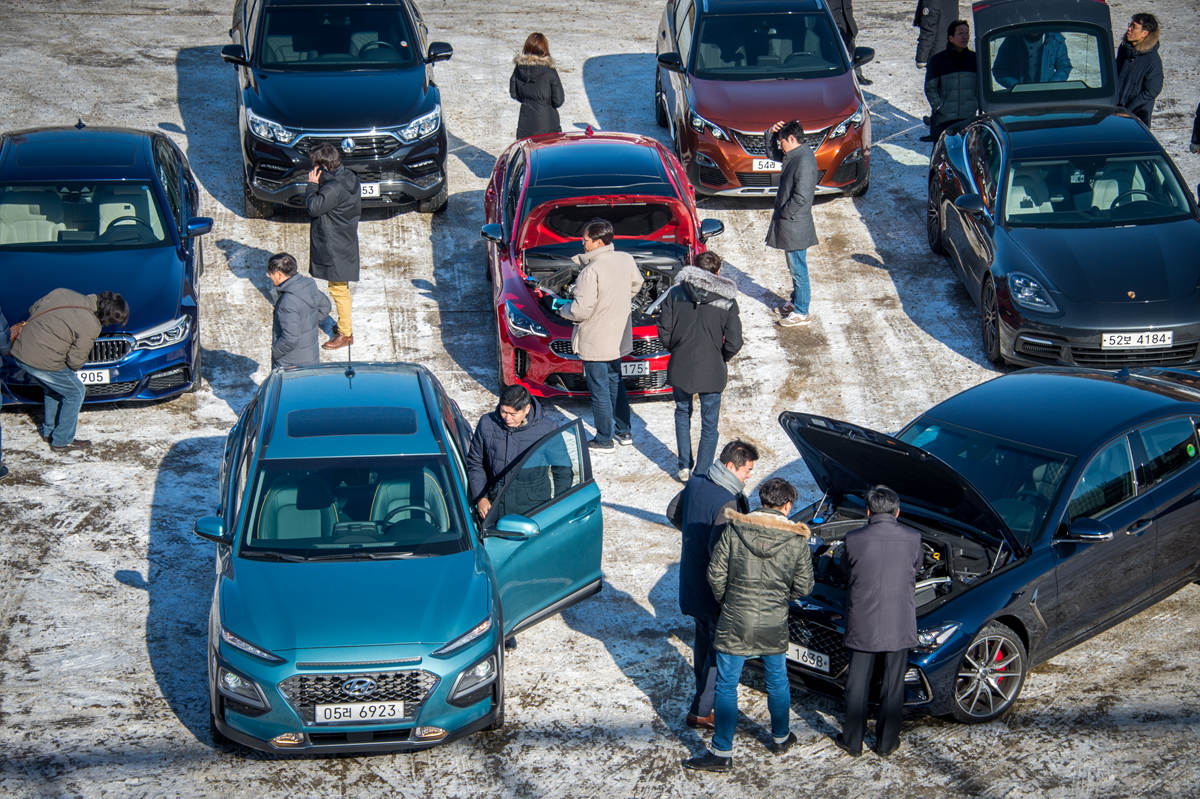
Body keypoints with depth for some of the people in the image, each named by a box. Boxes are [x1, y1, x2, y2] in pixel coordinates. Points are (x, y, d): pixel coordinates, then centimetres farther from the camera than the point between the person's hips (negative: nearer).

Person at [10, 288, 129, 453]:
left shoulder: (62, 293, 5)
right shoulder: (91, 327, -14)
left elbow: (33, 309, 15)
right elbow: (75, 362, -10)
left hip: (19, 351, 8)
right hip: (43, 363, -8)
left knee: (53, 389, 31)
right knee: (75, 393, 15)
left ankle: (49, 431, 45)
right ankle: (62, 441, 22)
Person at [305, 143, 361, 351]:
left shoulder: (333, 188, -29)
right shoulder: (348, 178, 2)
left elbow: (313, 207, -23)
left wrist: (312, 185, -12)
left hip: (336, 248, -10)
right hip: (345, 241, 10)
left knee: (339, 289, 2)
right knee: (340, 288, 23)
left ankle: (345, 334, 12)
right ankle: (345, 324, 37)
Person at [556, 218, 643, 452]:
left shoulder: (590, 271, -26)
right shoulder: (626, 260, -3)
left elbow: (581, 311, -25)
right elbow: (636, 285, 16)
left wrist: (562, 308, -4)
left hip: (595, 341, -8)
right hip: (619, 336, 8)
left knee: (600, 390, 6)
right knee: (615, 382, 24)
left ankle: (604, 440, 17)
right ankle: (624, 432, 34)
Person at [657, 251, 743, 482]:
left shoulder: (675, 293, -3)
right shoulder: (727, 301, -7)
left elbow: (664, 332, -3)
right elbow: (734, 343, -8)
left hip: (680, 368, 2)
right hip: (711, 372, -2)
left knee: (682, 414, 24)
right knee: (709, 424, 10)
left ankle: (684, 467, 28)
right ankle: (702, 476, 14)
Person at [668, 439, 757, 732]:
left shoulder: (695, 483, -1)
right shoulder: (727, 502, -27)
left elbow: (673, 513, 16)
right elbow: (718, 550, -30)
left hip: (690, 583, 8)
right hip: (714, 589, -8)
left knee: (703, 638, 25)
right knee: (720, 648, 5)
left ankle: (704, 694, 41)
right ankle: (701, 711, 8)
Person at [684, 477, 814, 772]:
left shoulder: (734, 529, -8)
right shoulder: (797, 539, -6)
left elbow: (716, 574, -6)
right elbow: (803, 587, -1)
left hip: (735, 623, -1)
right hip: (774, 625, 2)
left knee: (726, 686, 6)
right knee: (777, 681, 21)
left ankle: (722, 753, 9)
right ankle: (780, 739, 38)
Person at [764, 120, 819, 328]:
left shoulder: (804, 161, -24)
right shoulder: (794, 155, 6)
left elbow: (800, 198, -27)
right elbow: (773, 154, 24)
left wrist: (783, 215, -15)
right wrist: (771, 133, 6)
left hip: (795, 226, -10)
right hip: (788, 224, 10)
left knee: (798, 269, 1)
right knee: (795, 268, 22)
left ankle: (801, 313, 9)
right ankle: (795, 303, 35)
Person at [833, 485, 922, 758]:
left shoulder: (854, 539, -12)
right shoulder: (912, 539, -9)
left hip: (862, 625, -1)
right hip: (899, 626, 1)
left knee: (857, 685, 13)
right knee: (893, 686, 14)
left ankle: (853, 742, 23)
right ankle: (886, 743, 23)